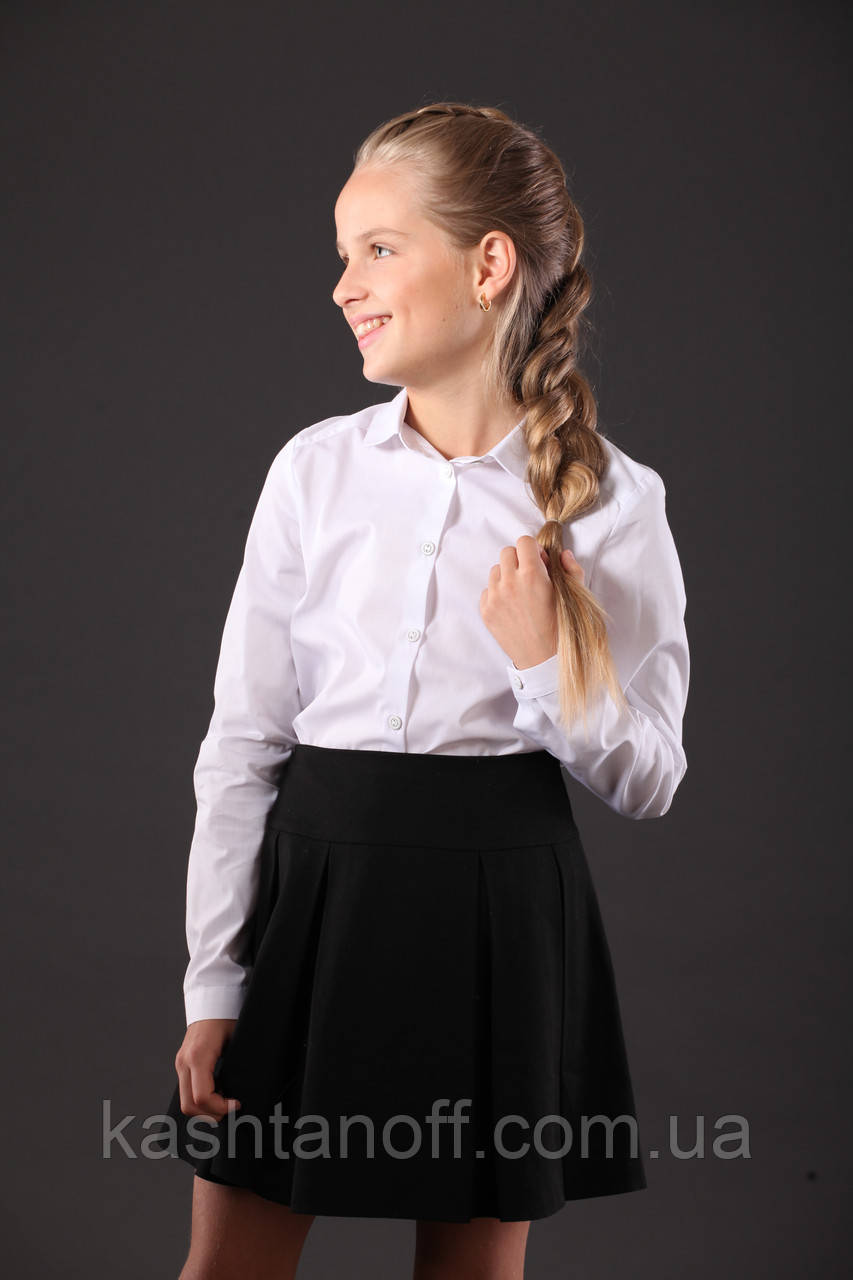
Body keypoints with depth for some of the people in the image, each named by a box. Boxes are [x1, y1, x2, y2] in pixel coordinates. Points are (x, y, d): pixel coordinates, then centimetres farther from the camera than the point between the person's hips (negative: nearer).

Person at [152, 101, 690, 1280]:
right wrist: (213, 993, 1)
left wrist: (546, 665, -18)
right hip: (315, 886, 2)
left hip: (503, 911, -1)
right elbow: (241, 743, 2)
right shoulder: (317, 469, -1)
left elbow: (650, 782, 1)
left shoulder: (611, 500, -5)